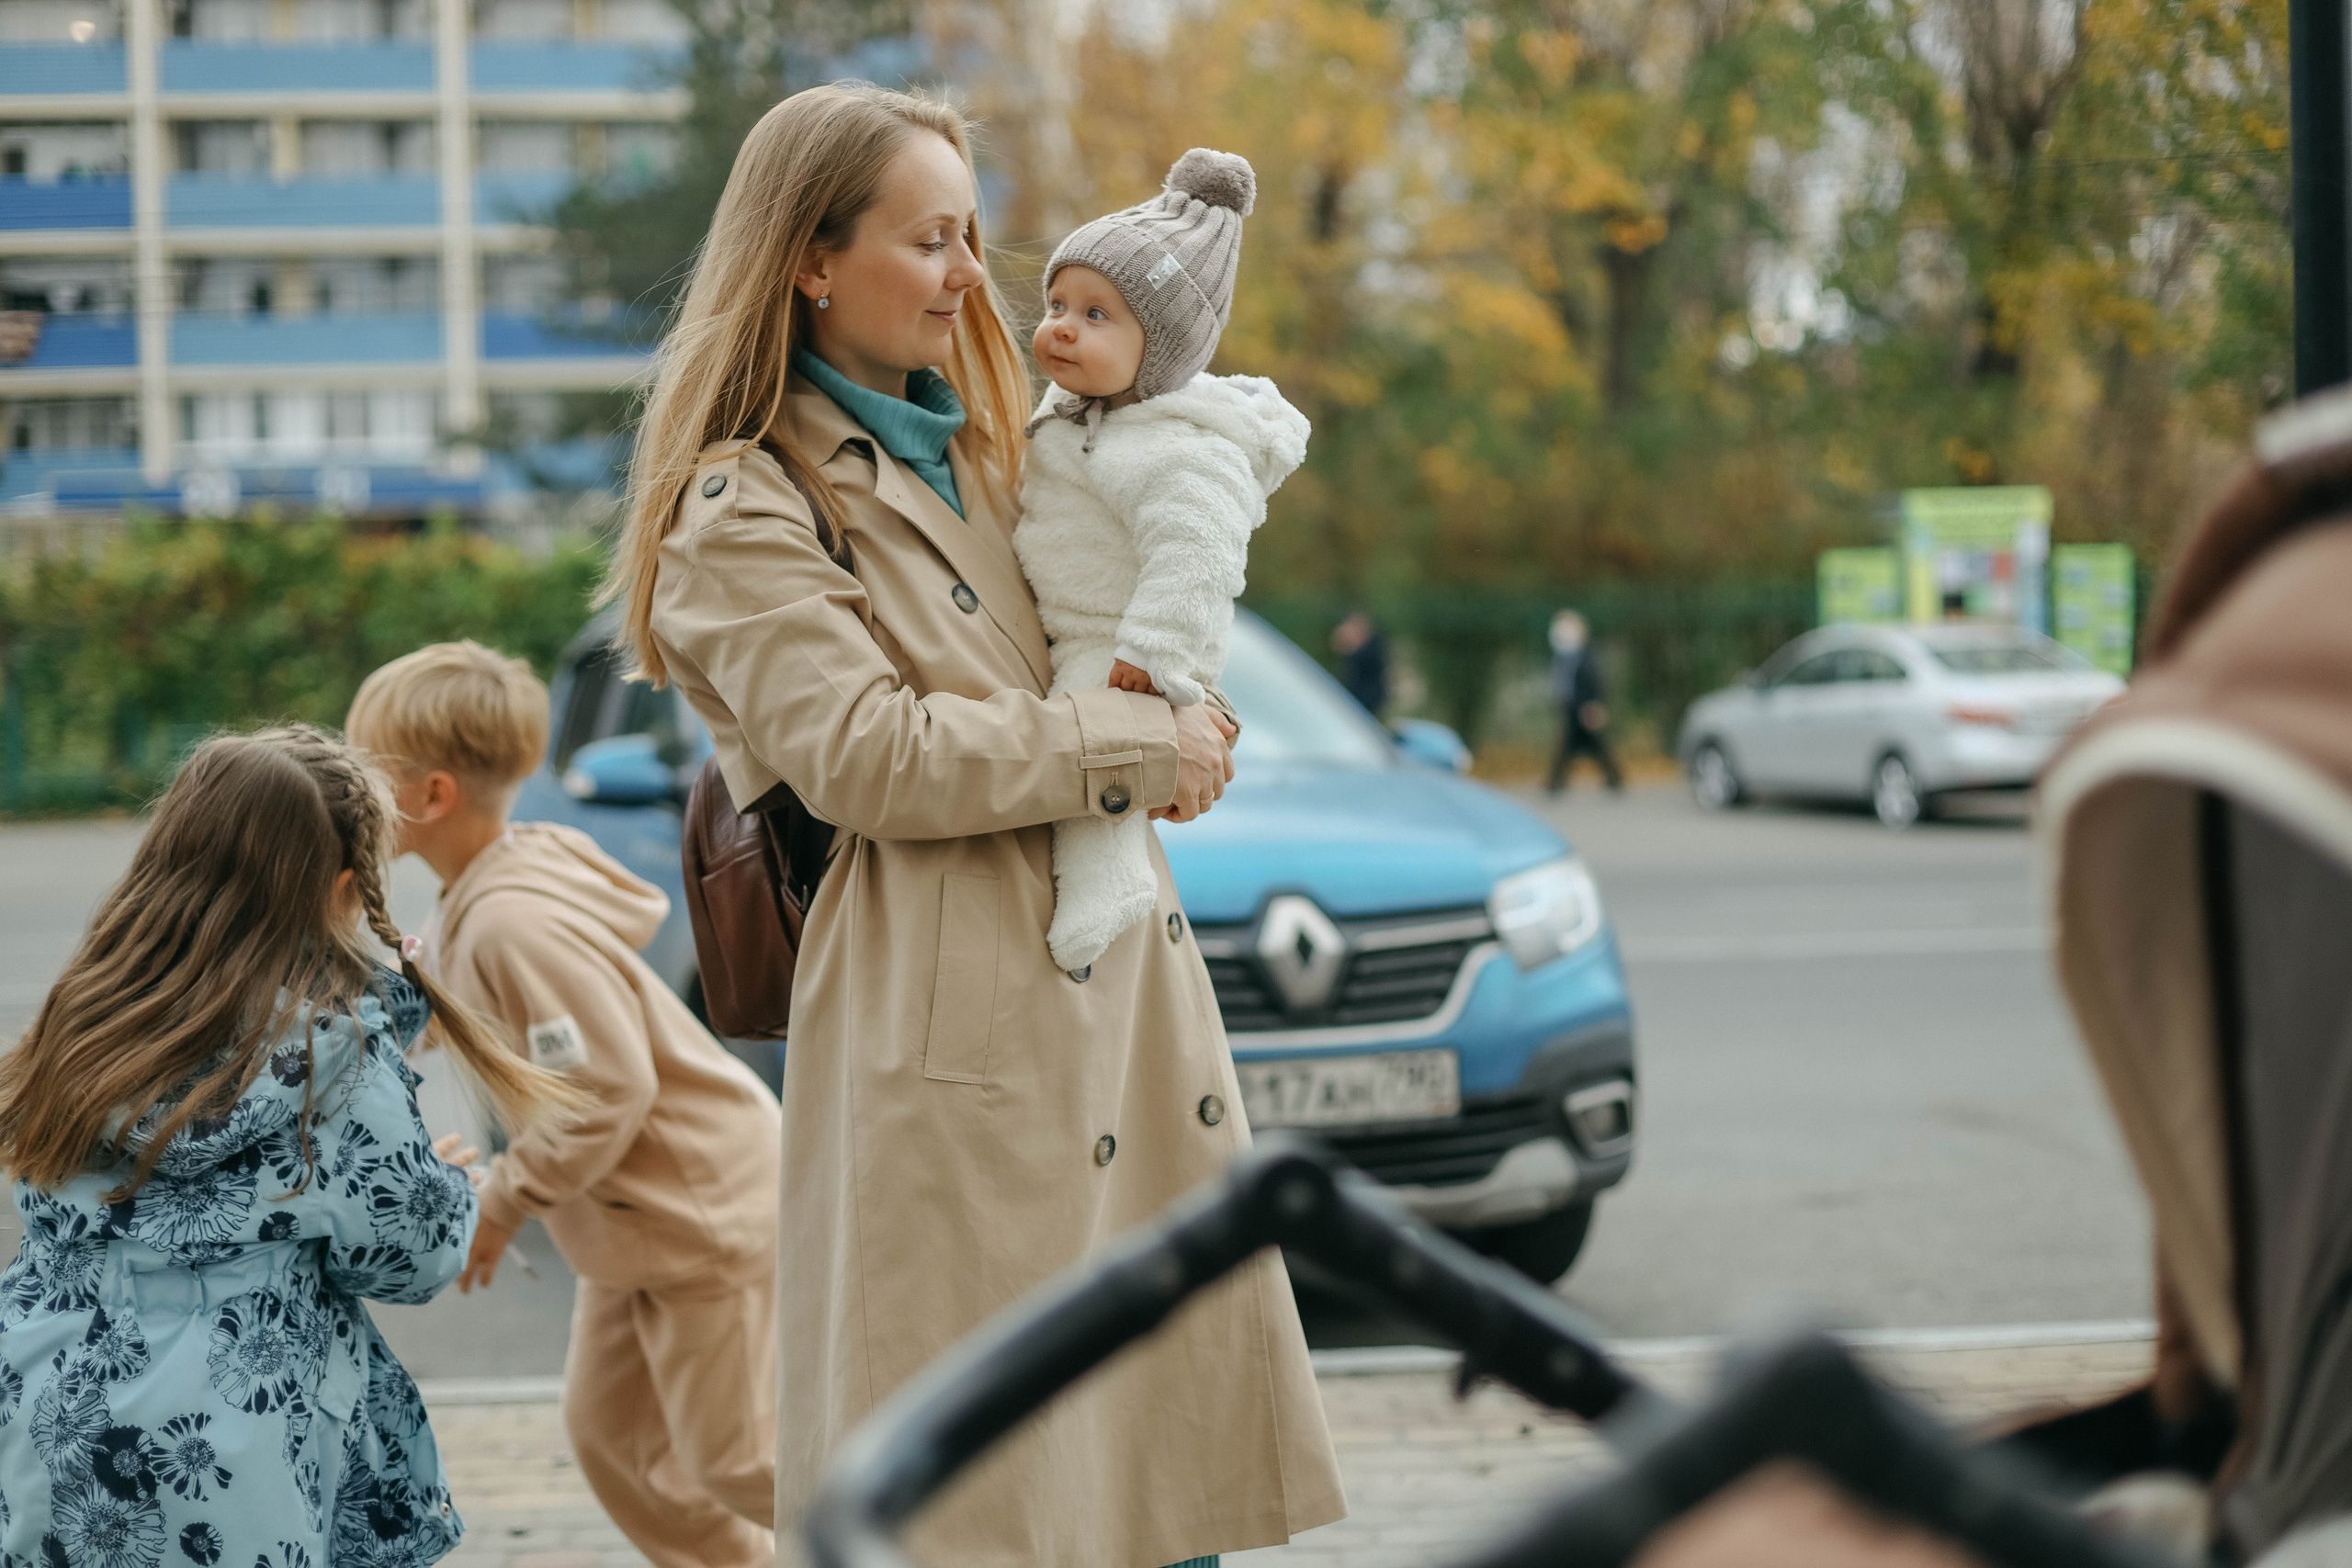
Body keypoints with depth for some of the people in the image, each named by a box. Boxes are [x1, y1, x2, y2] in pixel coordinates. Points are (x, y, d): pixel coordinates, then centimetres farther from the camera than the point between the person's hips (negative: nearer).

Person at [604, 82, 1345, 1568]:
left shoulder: (982, 448, 19)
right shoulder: (745, 513, -5)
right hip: (952, 1029, -8)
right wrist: (1129, 744, -11)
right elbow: (870, 750, -18)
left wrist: (1176, 713, 5)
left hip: (1127, 984, 8)